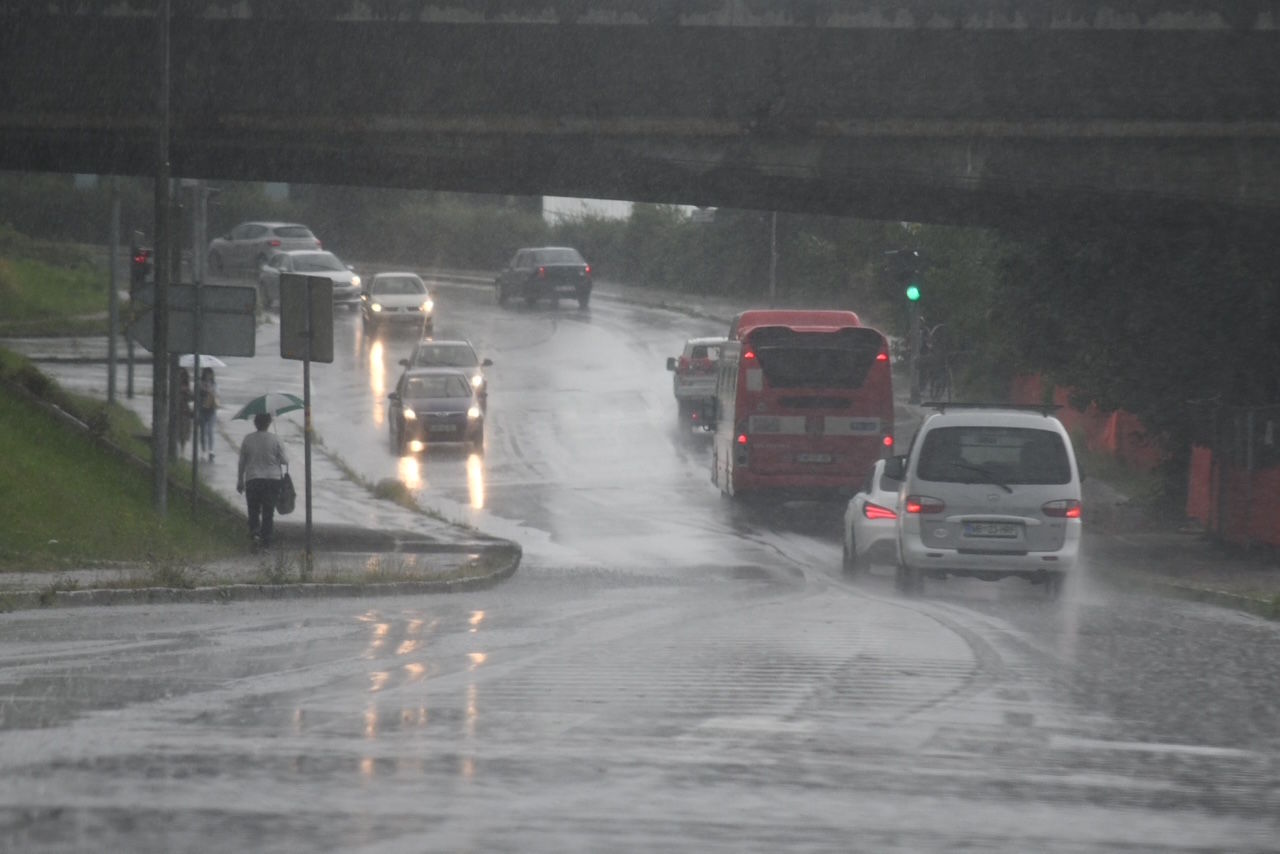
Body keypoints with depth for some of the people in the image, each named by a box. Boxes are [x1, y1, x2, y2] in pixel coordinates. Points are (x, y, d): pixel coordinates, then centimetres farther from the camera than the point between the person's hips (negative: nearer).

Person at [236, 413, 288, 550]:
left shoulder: (248, 439, -3)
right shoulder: (275, 439, -8)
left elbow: (242, 462, 3)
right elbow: (284, 460, -3)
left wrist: (240, 481, 13)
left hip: (252, 480, 1)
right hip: (272, 479, -1)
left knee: (253, 511, 9)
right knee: (268, 512, 7)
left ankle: (254, 532, -15)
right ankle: (265, 539, 7)